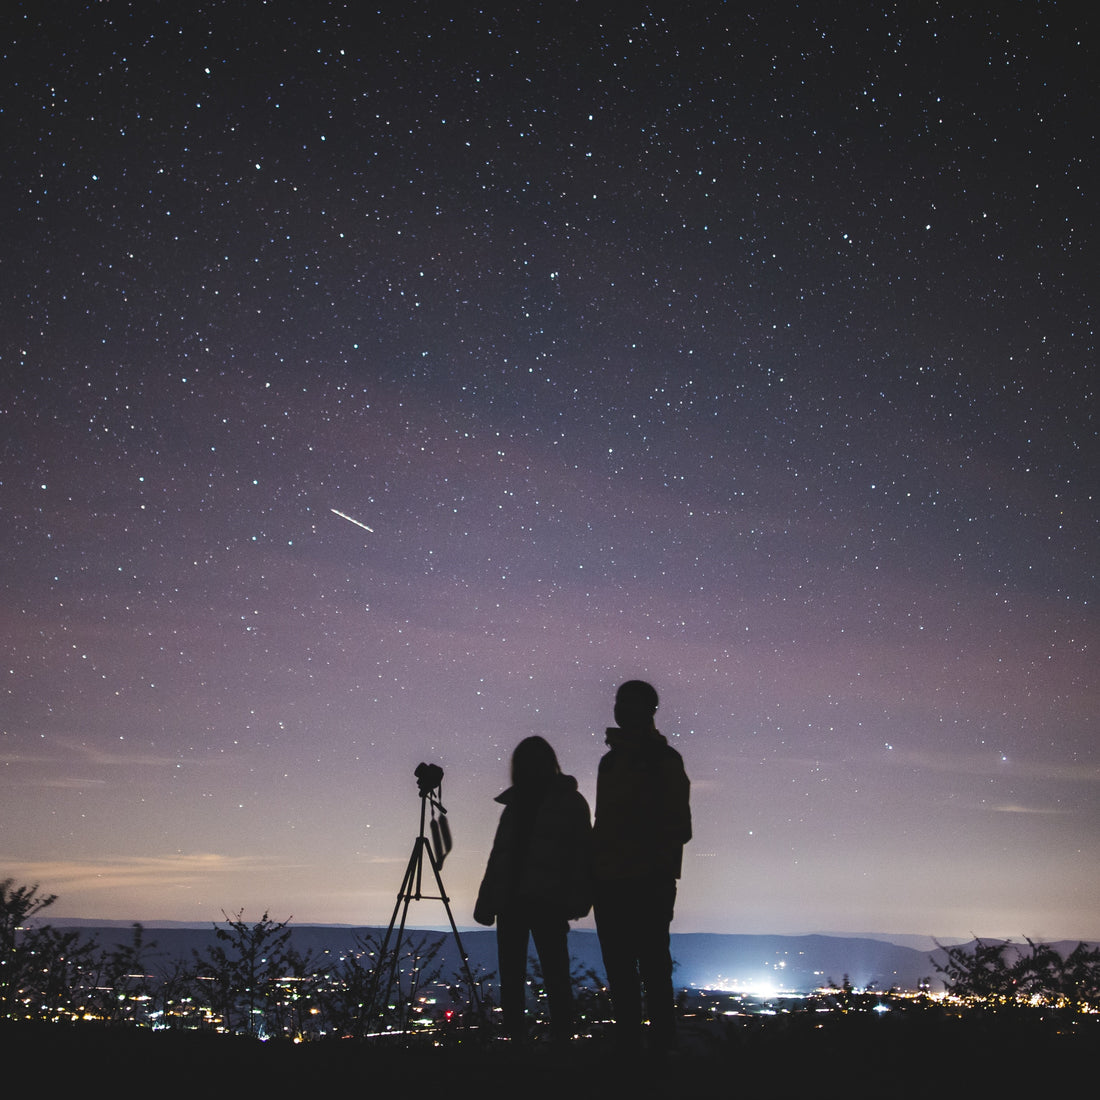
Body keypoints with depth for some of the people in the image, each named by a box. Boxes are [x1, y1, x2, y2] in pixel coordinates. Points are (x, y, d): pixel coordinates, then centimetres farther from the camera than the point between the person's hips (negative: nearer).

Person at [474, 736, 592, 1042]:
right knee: (510, 976, 7)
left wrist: (577, 899, -18)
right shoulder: (515, 803, 15)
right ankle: (515, 1033, 14)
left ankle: (561, 1034, -2)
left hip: (548, 902, -6)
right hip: (511, 900, 6)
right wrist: (486, 902, 10)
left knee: (555, 974, -5)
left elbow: (581, 853, -7)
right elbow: (499, 856, 16)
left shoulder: (569, 802, 1)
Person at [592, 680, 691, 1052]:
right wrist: (595, 873, 10)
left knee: (653, 969, -6)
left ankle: (662, 1045, -2)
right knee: (619, 971, 8)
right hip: (610, 883, 7)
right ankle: (627, 1042, 14)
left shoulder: (663, 759, -2)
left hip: (648, 885, -7)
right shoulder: (611, 760, 18)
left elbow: (678, 826, -8)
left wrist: (661, 870, -17)